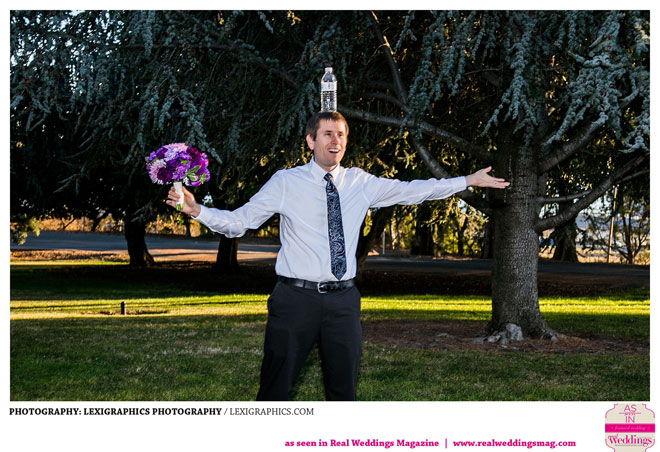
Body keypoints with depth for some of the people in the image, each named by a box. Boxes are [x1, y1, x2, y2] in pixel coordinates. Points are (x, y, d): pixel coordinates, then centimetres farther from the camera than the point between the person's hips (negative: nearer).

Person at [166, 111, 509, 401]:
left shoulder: (361, 183, 9)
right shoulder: (285, 183, -1)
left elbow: (411, 191, 15)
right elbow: (238, 222, -2)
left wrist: (468, 180, 14)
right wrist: (196, 210, -18)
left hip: (342, 299, 4)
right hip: (296, 298, -3)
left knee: (344, 390, 12)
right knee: (275, 389, -1)